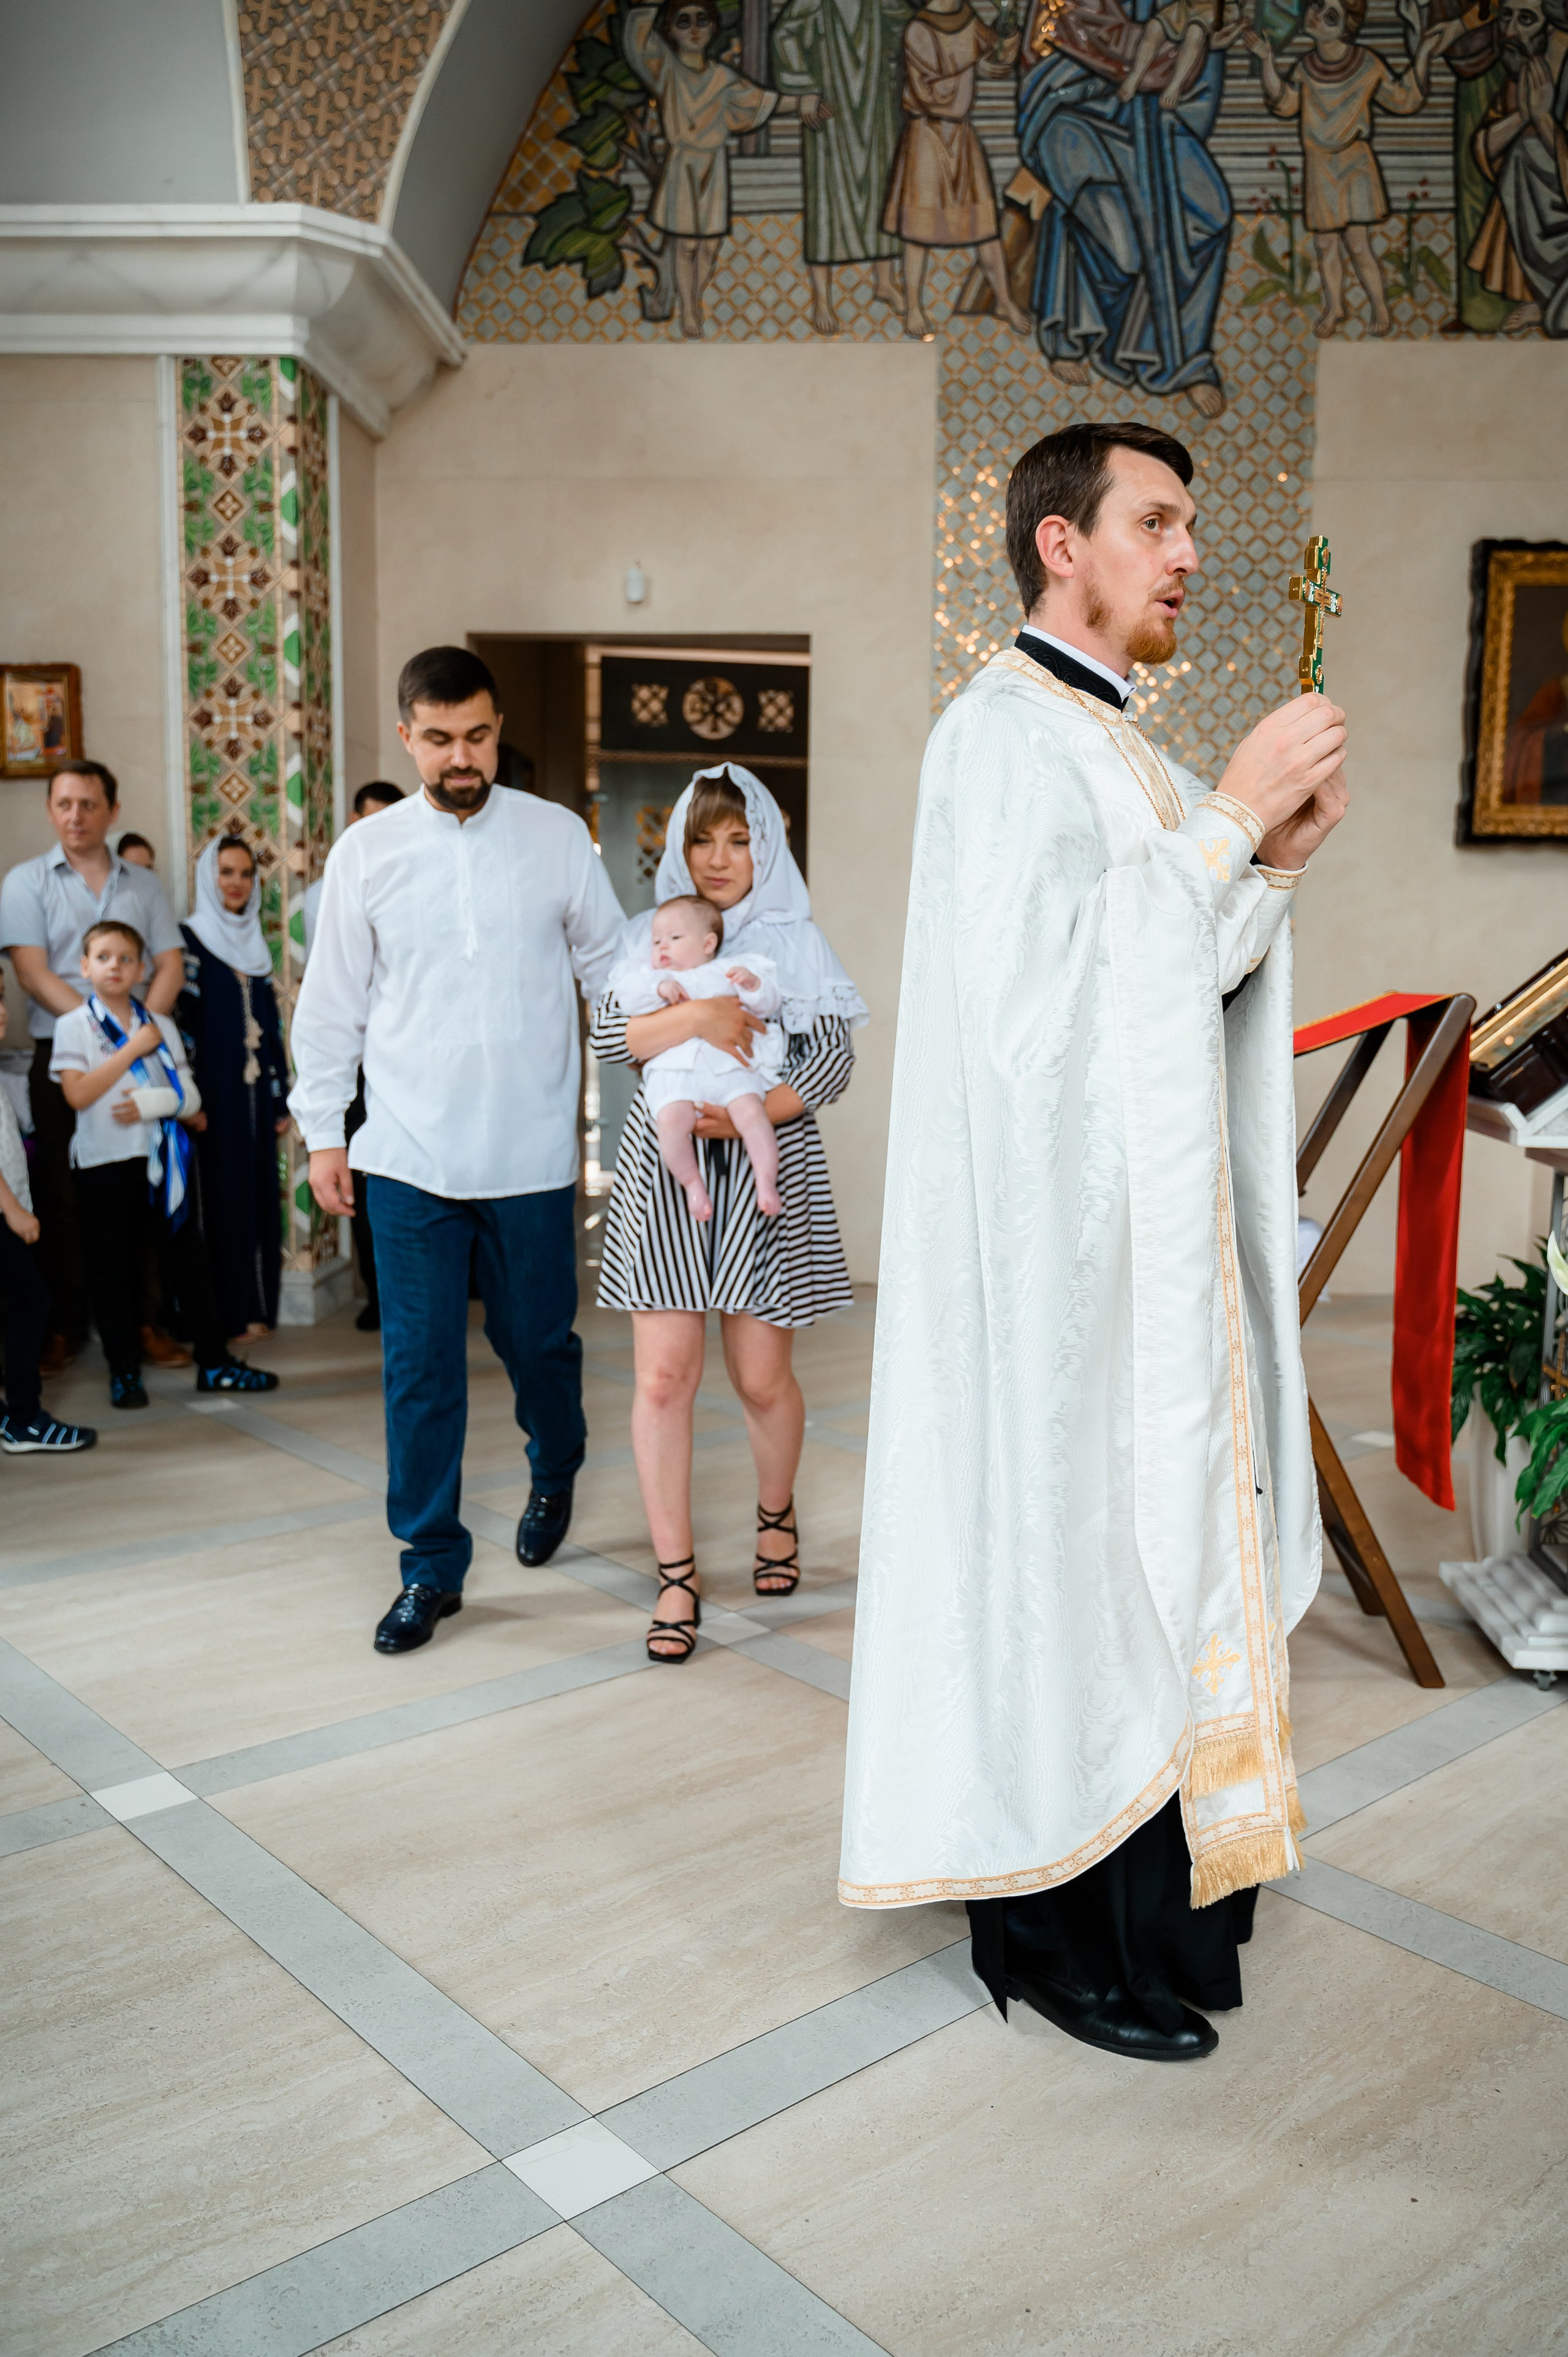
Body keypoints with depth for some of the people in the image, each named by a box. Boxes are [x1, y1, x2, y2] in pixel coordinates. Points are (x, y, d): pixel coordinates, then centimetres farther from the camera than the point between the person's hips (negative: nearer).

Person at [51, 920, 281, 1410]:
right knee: (113, 1269, 4)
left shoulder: (162, 1026, 9)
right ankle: (124, 1371, 16)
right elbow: (78, 1094, -12)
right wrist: (133, 1049, -11)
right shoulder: (73, 1026, 2)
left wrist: (154, 1102, -15)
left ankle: (214, 1361, 13)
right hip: (104, 1162, -2)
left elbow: (190, 1096, 5)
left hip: (164, 1159, 2)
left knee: (187, 1258, 6)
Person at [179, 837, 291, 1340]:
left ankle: (257, 1307, 14)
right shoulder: (190, 940, -3)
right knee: (221, 1195, -3)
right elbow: (181, 1019, -8)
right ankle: (224, 1313, 4)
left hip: (255, 1089, 6)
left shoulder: (255, 944, 14)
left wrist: (282, 1096, 11)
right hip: (216, 1089, -5)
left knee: (260, 1194, 7)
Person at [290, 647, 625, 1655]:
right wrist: (323, 1130, 7)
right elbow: (332, 1004, 8)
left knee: (539, 1342, 12)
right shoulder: (367, 852, 4)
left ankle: (555, 1476, 43)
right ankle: (432, 1564, 16)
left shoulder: (559, 836, 2)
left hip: (532, 1152, 0)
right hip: (409, 1155, 1)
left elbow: (612, 964, 7)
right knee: (419, 1365, 2)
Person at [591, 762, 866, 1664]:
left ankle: (777, 1514, 35)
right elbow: (608, 1036, -2)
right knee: (664, 1376, -5)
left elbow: (833, 1062, -1)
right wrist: (696, 1015, -18)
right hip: (665, 1174, 1)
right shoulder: (650, 937, 10)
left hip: (765, 1175, -1)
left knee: (763, 1377, 5)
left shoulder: (797, 943, 6)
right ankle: (677, 1577, 6)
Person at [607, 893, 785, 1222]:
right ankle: (691, 1183, -8)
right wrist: (659, 987, -8)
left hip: (731, 1067, 0)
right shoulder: (652, 974, 26)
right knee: (670, 1121, -28)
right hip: (673, 1070, 0)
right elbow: (627, 994, 7)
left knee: (751, 1112, -25)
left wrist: (753, 985, -4)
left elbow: (768, 1004, 16)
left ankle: (766, 1183, -13)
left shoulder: (726, 972, 23)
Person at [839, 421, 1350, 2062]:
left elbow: (1180, 984, 16)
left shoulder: (1112, 746, 19)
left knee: (1141, 1540, 14)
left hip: (1153, 1229, 9)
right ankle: (1056, 1929, 14)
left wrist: (1272, 861, 1)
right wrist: (1227, 819, -17)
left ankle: (1148, 1869, 29)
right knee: (1069, 1555, -2)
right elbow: (1043, 978, -22)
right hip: (1060, 1231, -9)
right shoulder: (1004, 733, -10)